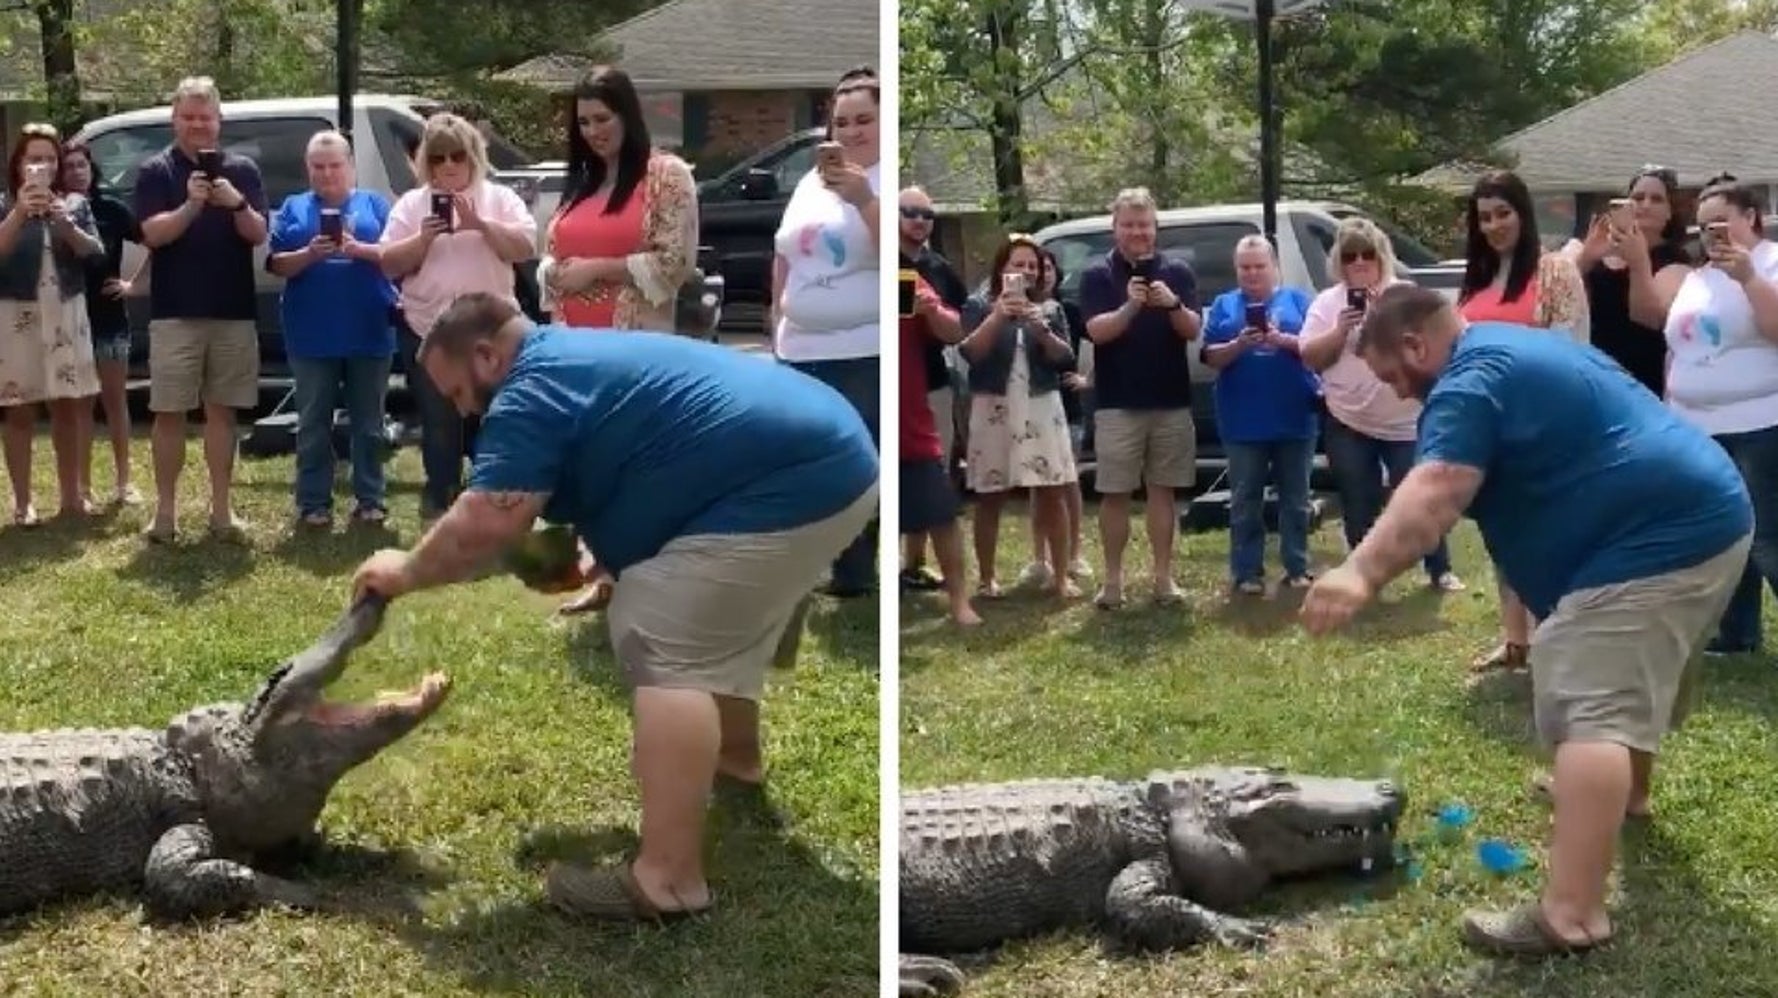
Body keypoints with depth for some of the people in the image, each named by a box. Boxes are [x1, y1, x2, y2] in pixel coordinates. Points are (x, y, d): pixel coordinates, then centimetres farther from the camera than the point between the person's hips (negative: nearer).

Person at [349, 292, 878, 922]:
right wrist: (609, 565, 16)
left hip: (790, 485, -11)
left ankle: (668, 879, -17)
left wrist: (406, 572, -1)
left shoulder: (533, 391, -10)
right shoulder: (572, 356, 22)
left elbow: (483, 525, -17)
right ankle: (736, 763, 55)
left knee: (665, 649, -12)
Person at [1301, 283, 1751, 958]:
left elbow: (1435, 492, -31)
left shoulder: (1472, 381, -13)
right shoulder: (1514, 347, 20)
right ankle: (1625, 792, 56)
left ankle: (1571, 916, -27)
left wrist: (1361, 573, -42)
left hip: (1657, 537, -11)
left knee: (1591, 710, -19)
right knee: (1630, 679, 32)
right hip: (1706, 514, 11)